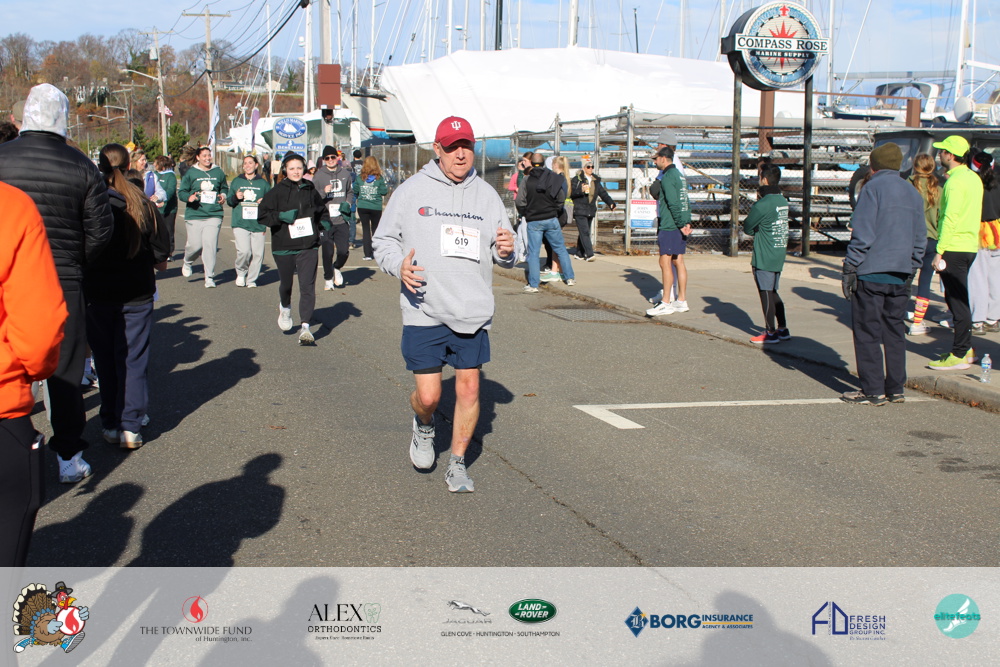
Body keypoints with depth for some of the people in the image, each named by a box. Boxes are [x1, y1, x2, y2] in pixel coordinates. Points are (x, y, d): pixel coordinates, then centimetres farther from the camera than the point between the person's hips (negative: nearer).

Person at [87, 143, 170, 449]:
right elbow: (161, 255, -2)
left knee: (105, 359, 11)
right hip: (136, 294, 0)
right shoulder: (142, 204, -6)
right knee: (133, 360, 5)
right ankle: (130, 427, 2)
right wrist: (157, 264, 19)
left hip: (97, 294, 0)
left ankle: (110, 425, 15)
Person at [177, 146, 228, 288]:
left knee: (210, 245, -8)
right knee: (195, 245, -3)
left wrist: (223, 195, 3)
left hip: (214, 215, 1)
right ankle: (187, 262, 33)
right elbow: (181, 191, 5)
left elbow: (224, 188, 24)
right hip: (194, 214, -1)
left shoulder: (218, 172, 9)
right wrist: (189, 197, -15)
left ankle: (209, 277, 0)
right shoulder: (191, 173, 3)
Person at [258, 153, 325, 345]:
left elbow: (321, 211, 23)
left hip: (308, 247, 1)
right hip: (284, 248, -1)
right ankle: (285, 308, 49)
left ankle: (305, 327, -10)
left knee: (307, 286, -9)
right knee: (286, 283, 16)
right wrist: (281, 216, -20)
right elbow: (262, 214, -6)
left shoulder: (311, 191, 7)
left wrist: (324, 222, 3)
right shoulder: (277, 192, -3)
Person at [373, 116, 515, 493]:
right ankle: (424, 427, 33)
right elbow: (383, 241, 5)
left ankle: (457, 463, 22)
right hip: (424, 311, -2)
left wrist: (506, 250, -10)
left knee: (469, 390, 4)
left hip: (473, 313, 2)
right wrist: (399, 265, -15)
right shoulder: (411, 190, 1)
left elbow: (503, 255, 14)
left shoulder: (487, 195, 9)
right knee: (428, 396, -3)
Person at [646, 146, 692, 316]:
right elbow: (685, 201, 17)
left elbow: (673, 203, -20)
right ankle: (682, 301, 15)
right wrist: (686, 222, 12)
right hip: (679, 226, 10)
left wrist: (681, 224, -16)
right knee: (678, 262, 12)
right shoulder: (679, 175, 17)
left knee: (665, 262, -8)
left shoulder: (667, 177, -13)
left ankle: (665, 303, -7)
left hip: (670, 226, -10)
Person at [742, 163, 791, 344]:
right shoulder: (783, 201, 8)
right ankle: (783, 329, 20)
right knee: (772, 292, 16)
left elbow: (747, 227, -8)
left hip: (764, 257, -8)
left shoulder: (763, 204, -17)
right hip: (779, 254, 8)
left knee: (766, 293, 0)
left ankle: (770, 333, 5)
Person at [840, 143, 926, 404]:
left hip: (872, 273, -7)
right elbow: (920, 238, 15)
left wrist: (849, 268, -9)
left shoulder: (873, 188, -7)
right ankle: (895, 389, 15)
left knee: (867, 333, -1)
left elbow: (862, 233, -13)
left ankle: (873, 391, -1)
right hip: (901, 275, 7)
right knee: (894, 331, 13)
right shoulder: (913, 192, 13)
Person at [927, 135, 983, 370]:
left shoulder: (956, 181, -16)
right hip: (970, 246, 10)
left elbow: (950, 219, -21)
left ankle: (959, 355, -3)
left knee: (957, 301, -6)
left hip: (954, 247, -10)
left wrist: (939, 251, -20)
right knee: (959, 299, 17)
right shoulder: (974, 178, 14)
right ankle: (965, 348, 24)